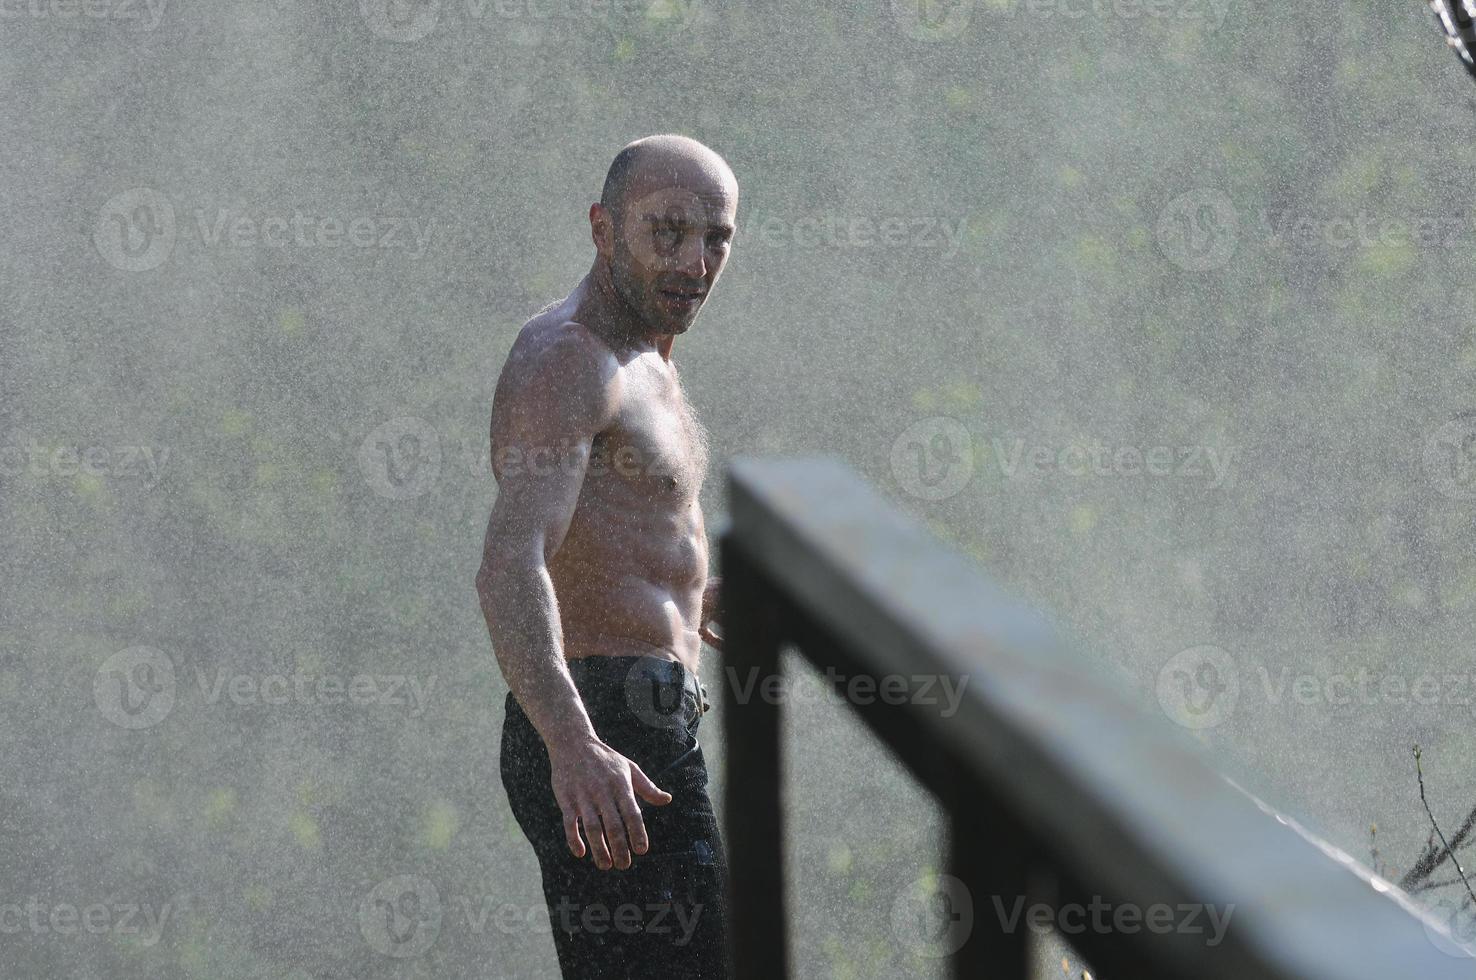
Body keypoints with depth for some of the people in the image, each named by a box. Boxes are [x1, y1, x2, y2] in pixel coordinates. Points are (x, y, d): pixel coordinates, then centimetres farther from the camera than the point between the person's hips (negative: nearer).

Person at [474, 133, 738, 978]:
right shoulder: (564, 359, -15)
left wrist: (691, 597, 49)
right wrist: (574, 747, -43)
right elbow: (509, 568, -29)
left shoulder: (637, 362, 17)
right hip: (610, 749, -10)